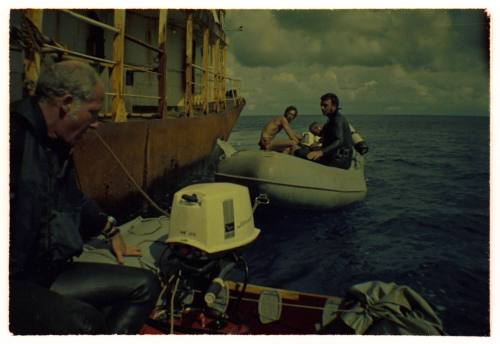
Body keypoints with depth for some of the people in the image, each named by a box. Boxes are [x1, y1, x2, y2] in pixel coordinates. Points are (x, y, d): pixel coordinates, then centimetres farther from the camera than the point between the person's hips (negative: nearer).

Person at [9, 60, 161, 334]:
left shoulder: (56, 147, 13)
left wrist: (111, 231, 40)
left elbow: (76, 200, 30)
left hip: (48, 272, 9)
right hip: (14, 281, -9)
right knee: (86, 322, -34)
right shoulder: (15, 134, -18)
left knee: (145, 285, 4)